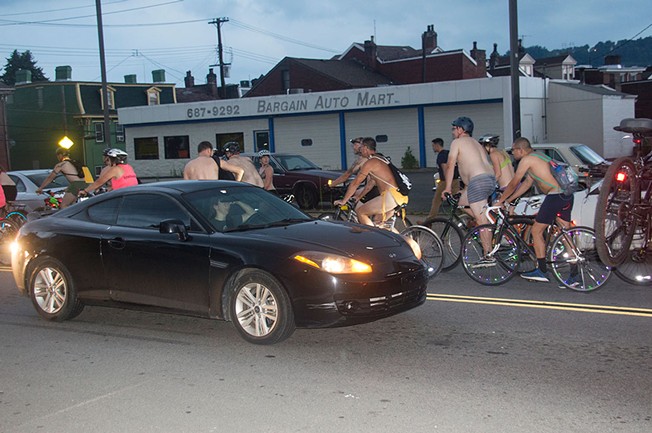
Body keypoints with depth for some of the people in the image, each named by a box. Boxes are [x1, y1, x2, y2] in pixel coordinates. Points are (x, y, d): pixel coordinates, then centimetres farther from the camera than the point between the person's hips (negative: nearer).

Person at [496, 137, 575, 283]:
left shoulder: (527, 159, -5)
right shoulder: (537, 157, 24)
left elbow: (513, 184, -2)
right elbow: (527, 183, 27)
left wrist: (500, 200, 11)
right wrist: (508, 200, 28)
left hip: (555, 196, -10)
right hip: (567, 196, 10)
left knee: (536, 231, 1)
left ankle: (542, 271, 5)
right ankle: (573, 274, 10)